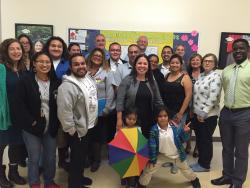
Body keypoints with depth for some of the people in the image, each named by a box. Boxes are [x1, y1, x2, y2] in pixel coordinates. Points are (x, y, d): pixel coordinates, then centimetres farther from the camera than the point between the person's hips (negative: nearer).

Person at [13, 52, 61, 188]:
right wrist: (31, 121, -14)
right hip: (32, 127, -3)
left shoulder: (56, 82, 2)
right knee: (34, 158, 9)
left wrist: (56, 122, -4)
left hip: (51, 127, 3)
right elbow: (19, 105, -10)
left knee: (50, 157, 14)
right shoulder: (25, 81, -8)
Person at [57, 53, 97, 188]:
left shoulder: (89, 78, 2)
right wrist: (72, 130, -20)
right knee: (77, 157, 10)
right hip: (77, 129, -8)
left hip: (88, 125, 8)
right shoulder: (67, 86, -26)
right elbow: (64, 111, -28)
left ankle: (79, 177, 46)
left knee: (83, 154, 24)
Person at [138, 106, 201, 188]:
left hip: (177, 154, 1)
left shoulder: (174, 127, -18)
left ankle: (194, 179, 53)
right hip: (161, 155, -1)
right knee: (149, 170, 2)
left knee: (185, 168, 23)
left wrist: (184, 131, -26)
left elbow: (182, 139, -7)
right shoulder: (154, 130, -22)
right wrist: (151, 159, -11)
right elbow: (152, 145, -15)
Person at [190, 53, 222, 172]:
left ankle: (205, 165, 20)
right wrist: (194, 110, 9)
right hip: (197, 114, 7)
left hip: (208, 115, -7)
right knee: (199, 139, 15)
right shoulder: (201, 76, 11)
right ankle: (200, 162, 30)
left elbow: (213, 98, -20)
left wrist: (203, 113, -18)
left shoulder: (215, 76, -13)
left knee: (206, 140, 5)